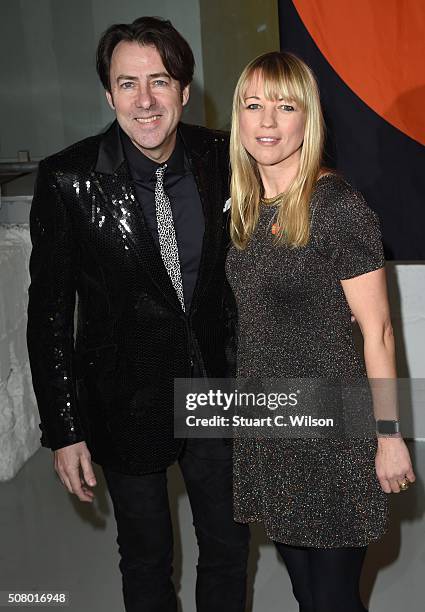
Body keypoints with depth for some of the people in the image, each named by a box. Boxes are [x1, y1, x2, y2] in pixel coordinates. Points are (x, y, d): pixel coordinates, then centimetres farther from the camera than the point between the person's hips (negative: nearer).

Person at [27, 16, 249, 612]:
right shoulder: (68, 180, -16)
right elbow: (49, 315, -10)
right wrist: (64, 429, -9)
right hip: (127, 405, -2)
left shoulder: (221, 160, -8)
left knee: (229, 547, 20)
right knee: (146, 561, 18)